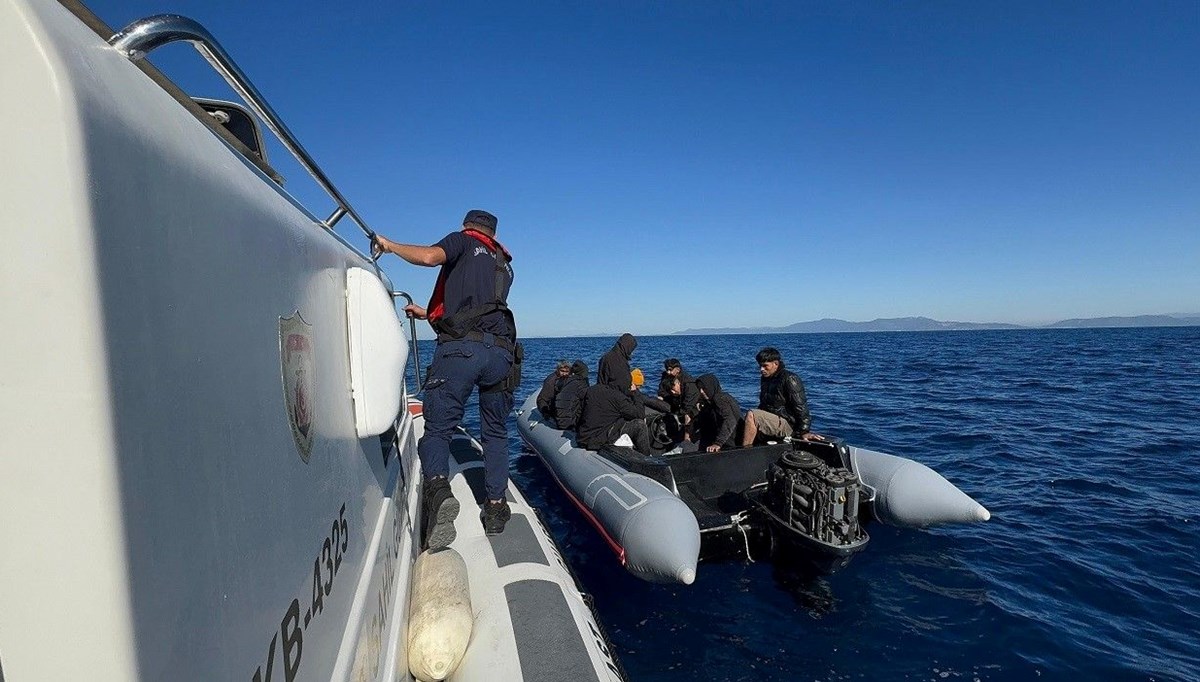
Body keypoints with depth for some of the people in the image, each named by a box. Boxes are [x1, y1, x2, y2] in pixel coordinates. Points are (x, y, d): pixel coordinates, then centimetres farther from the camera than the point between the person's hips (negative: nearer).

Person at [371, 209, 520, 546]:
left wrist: (389, 245, 10)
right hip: (502, 352, 5)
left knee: (437, 427, 1)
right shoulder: (504, 266, 32)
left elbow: (429, 256, -7)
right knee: (495, 433, 16)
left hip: (460, 348, -4)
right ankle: (495, 506, 15)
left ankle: (437, 489, -22)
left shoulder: (464, 241, 15)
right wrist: (428, 314, 42)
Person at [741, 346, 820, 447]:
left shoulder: (789, 379, -10)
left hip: (787, 424, -9)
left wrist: (804, 432, -20)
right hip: (770, 421, 9)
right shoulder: (765, 379, 17)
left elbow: (801, 407, -16)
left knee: (750, 415, -27)